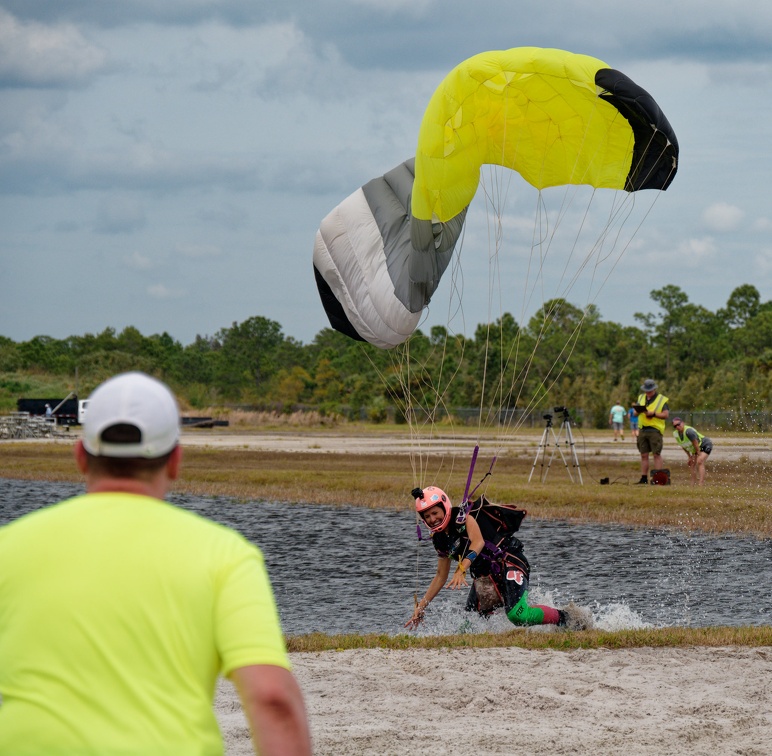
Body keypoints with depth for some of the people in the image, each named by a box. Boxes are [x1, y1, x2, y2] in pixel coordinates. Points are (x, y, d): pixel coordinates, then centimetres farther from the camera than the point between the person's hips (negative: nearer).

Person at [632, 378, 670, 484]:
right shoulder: (641, 398, 16)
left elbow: (665, 415, -7)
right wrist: (637, 410, -7)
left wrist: (653, 413, -19)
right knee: (644, 455, 7)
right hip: (643, 430, 6)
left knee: (656, 454, -8)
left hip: (655, 430, -6)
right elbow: (636, 414, 16)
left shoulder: (662, 400, 0)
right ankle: (644, 478, 11)